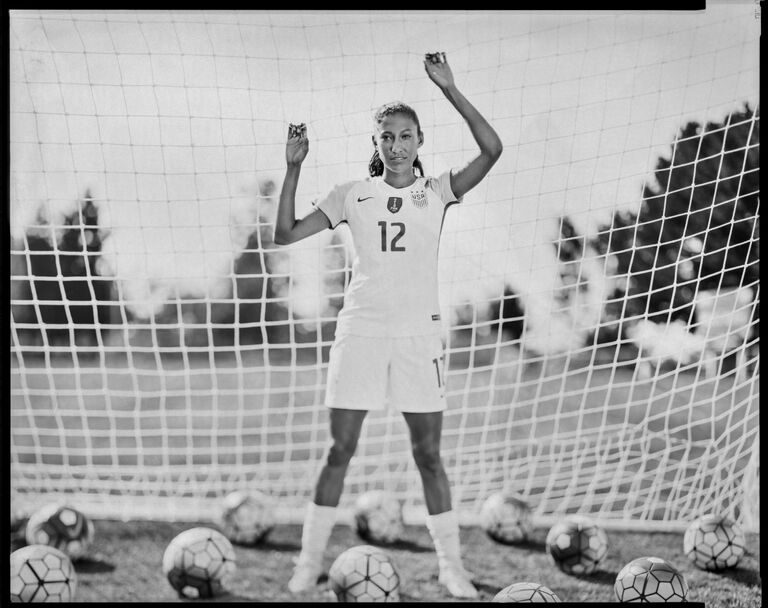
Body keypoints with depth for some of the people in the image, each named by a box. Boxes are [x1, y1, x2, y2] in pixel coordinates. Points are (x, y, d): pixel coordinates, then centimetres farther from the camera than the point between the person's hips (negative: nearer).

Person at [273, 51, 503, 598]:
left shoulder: (437, 193, 5)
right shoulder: (353, 195, 8)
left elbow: (492, 150, -9)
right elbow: (287, 234, 4)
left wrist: (450, 90, -14)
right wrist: (293, 168, -5)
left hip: (418, 332, 0)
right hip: (360, 330, 1)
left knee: (429, 454, 1)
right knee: (340, 450, 1)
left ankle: (451, 565, 9)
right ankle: (310, 562, 9)